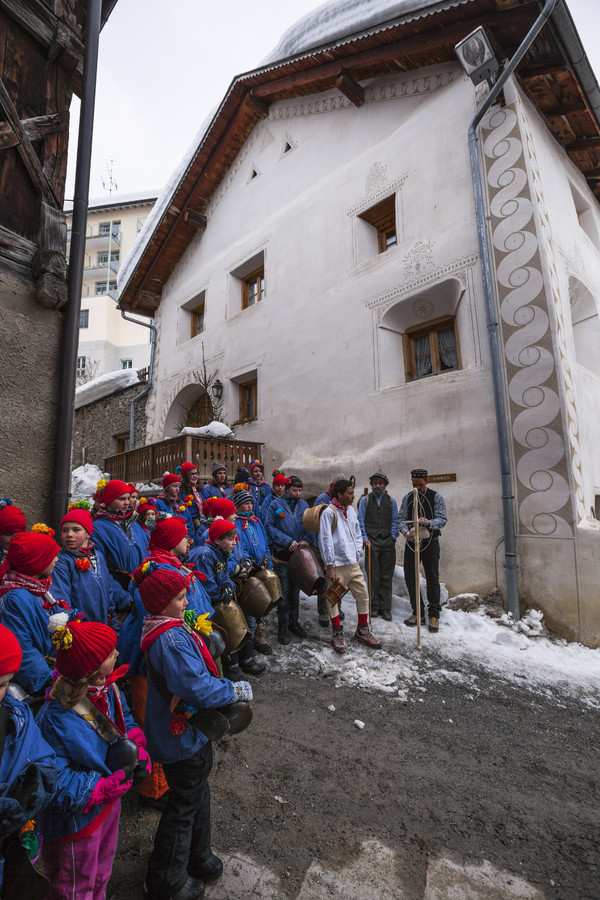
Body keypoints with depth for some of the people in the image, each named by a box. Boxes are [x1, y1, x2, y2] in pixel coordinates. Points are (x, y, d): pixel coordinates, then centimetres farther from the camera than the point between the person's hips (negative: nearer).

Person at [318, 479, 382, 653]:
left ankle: (362, 630, 27)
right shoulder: (328, 512, -12)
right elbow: (326, 540, -14)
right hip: (337, 565, -7)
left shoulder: (350, 510, 10)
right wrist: (329, 565, -15)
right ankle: (337, 634, 20)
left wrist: (357, 552, 8)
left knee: (363, 595, 10)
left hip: (352, 563, 7)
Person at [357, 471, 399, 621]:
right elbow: (360, 521, 5)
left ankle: (385, 608, 12)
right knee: (373, 576, 1)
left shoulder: (391, 501, 12)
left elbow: (395, 521, 10)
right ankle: (374, 606, 13)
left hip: (388, 542, 2)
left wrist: (393, 537, -1)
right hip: (371, 541, -1)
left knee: (387, 576, 4)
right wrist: (364, 538, -4)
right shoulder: (365, 500, 7)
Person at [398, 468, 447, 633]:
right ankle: (417, 613, 19)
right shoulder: (407, 497, 7)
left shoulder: (436, 497, -1)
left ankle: (434, 615, 12)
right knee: (410, 577, 6)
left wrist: (429, 523, -27)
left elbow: (442, 519, -7)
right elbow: (401, 518, 4)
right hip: (412, 541, 3)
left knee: (432, 578, 1)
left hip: (430, 541, -3)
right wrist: (406, 532, -16)